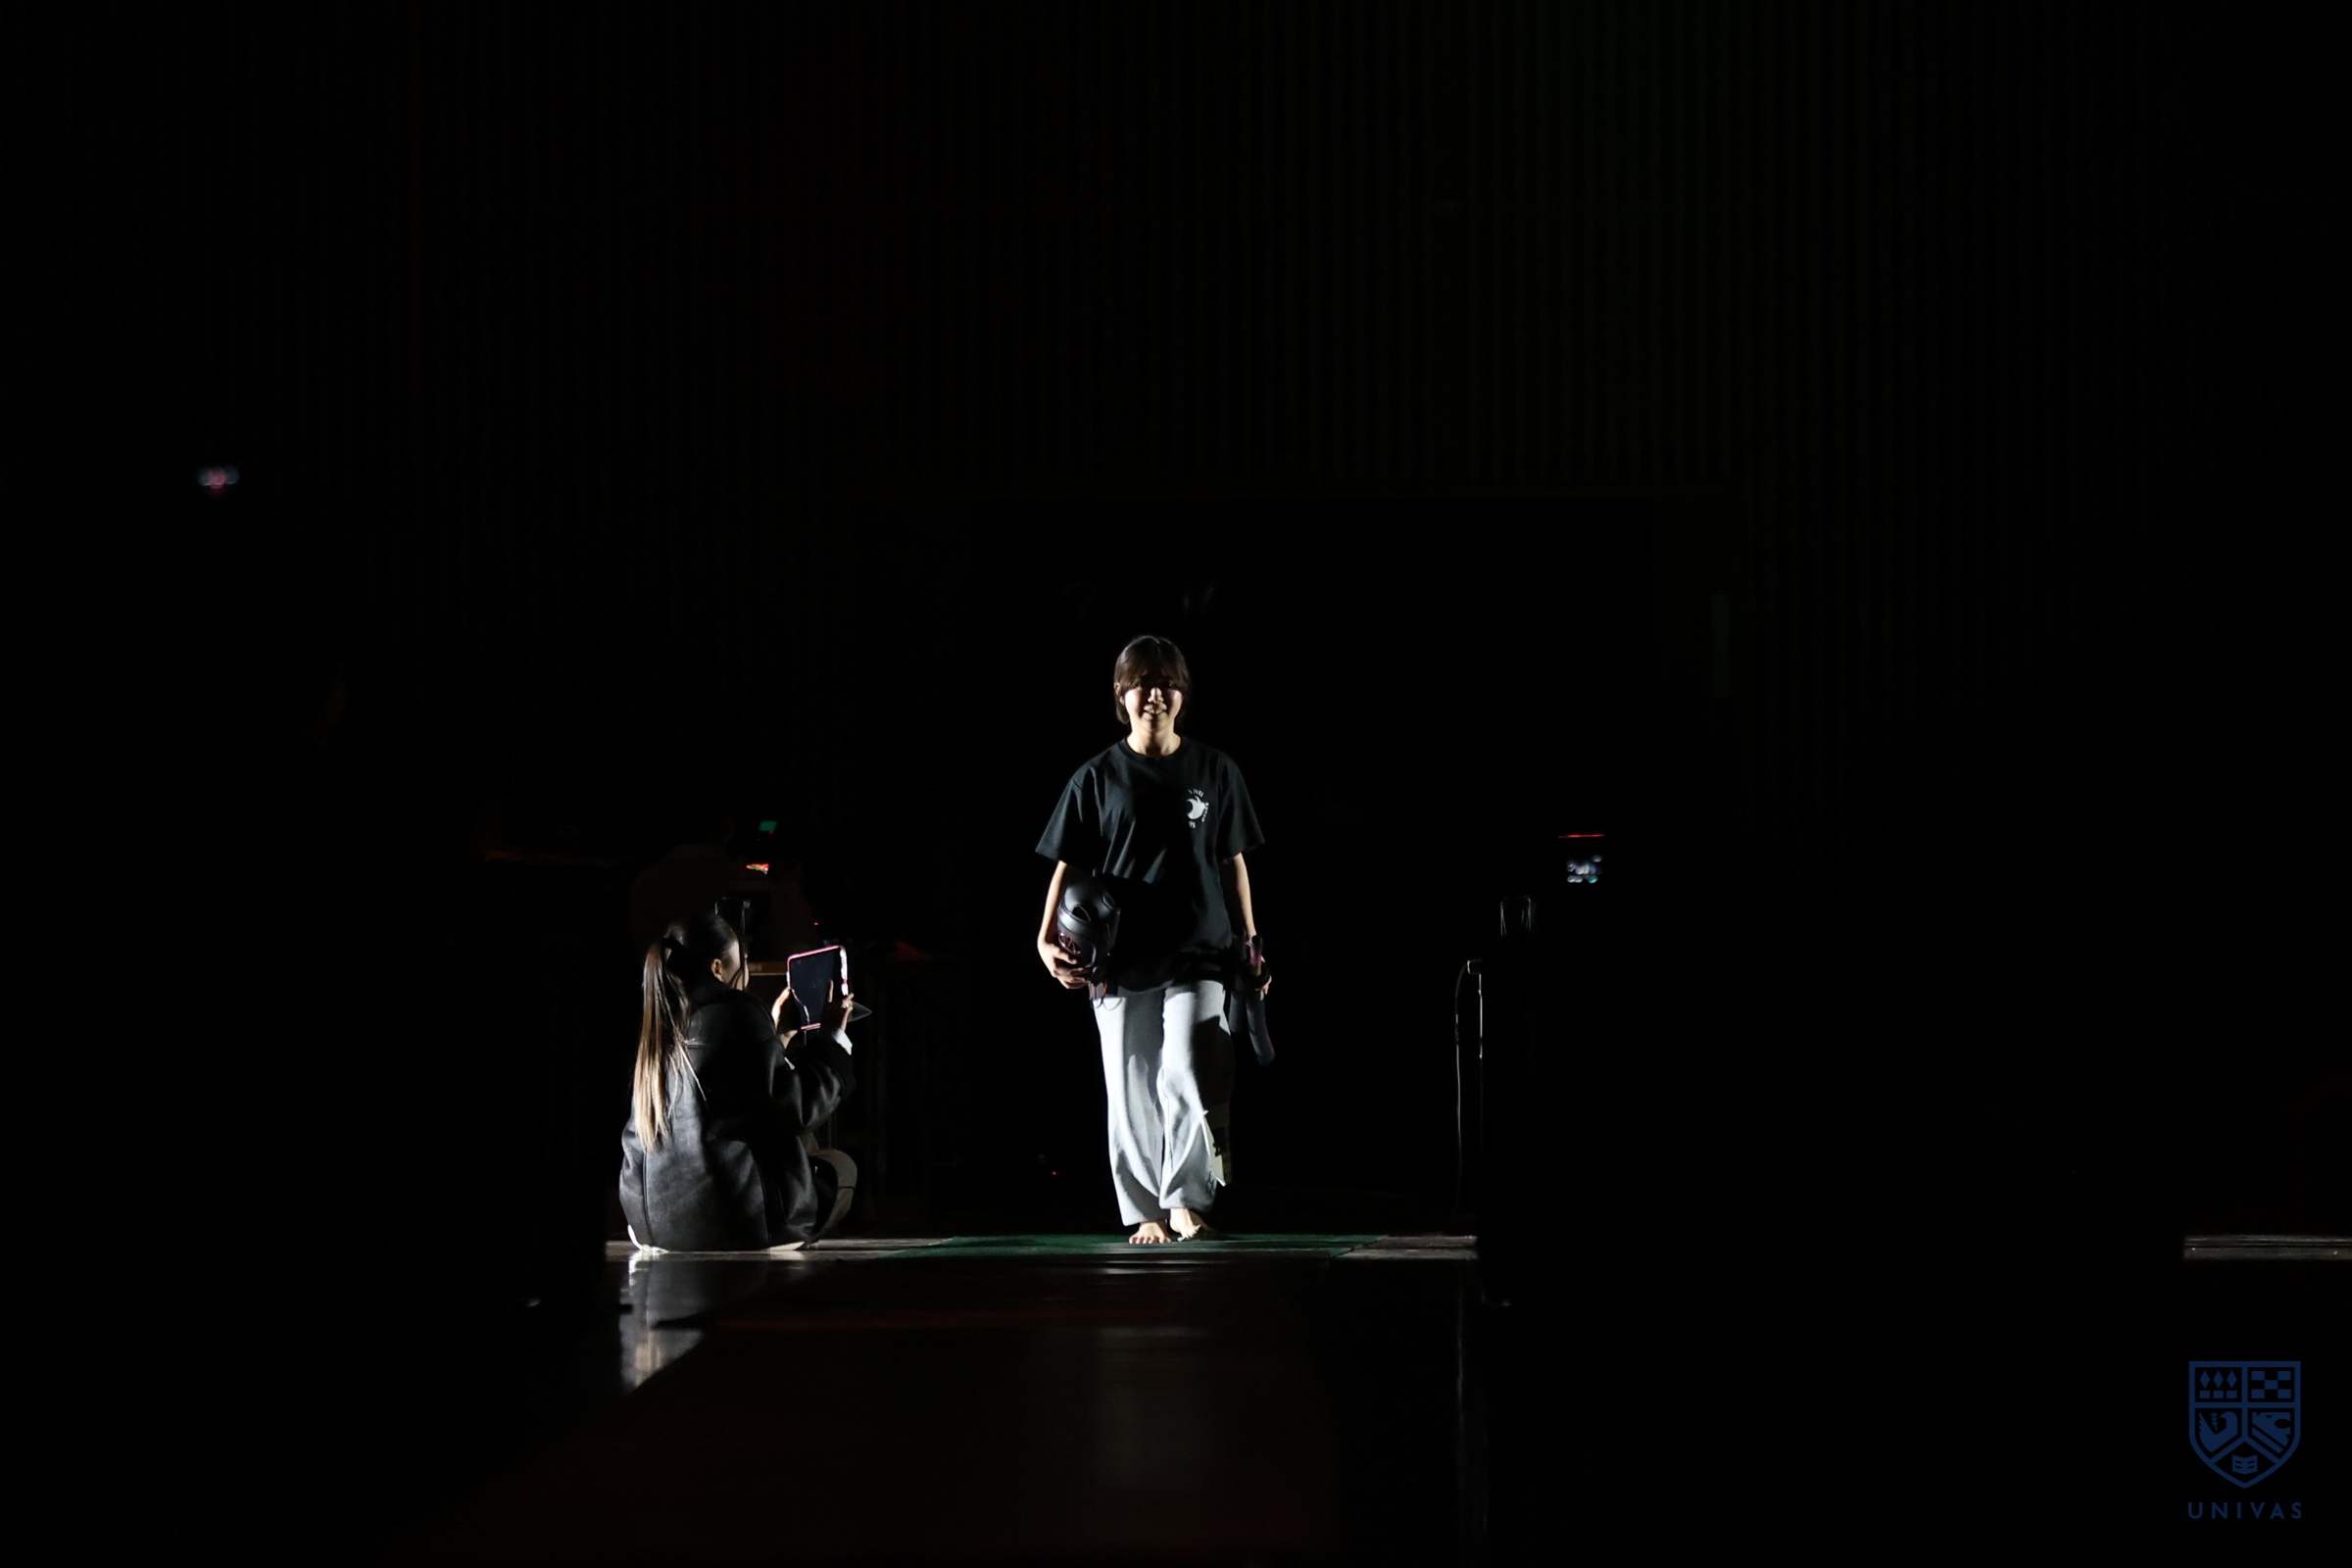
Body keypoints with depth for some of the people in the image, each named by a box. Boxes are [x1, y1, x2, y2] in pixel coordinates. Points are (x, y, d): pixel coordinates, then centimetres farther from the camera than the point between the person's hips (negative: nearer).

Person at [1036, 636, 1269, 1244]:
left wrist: (1251, 944, 10)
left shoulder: (1215, 772, 7)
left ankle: (1186, 1203, -12)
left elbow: (1233, 863, 12)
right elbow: (1069, 866, 5)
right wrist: (1047, 939, -8)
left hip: (1200, 954, -1)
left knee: (1186, 1079, -15)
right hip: (1120, 961, 1)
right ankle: (1145, 1212, 9)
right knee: (1132, 1091, 3)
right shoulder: (1098, 778, 5)